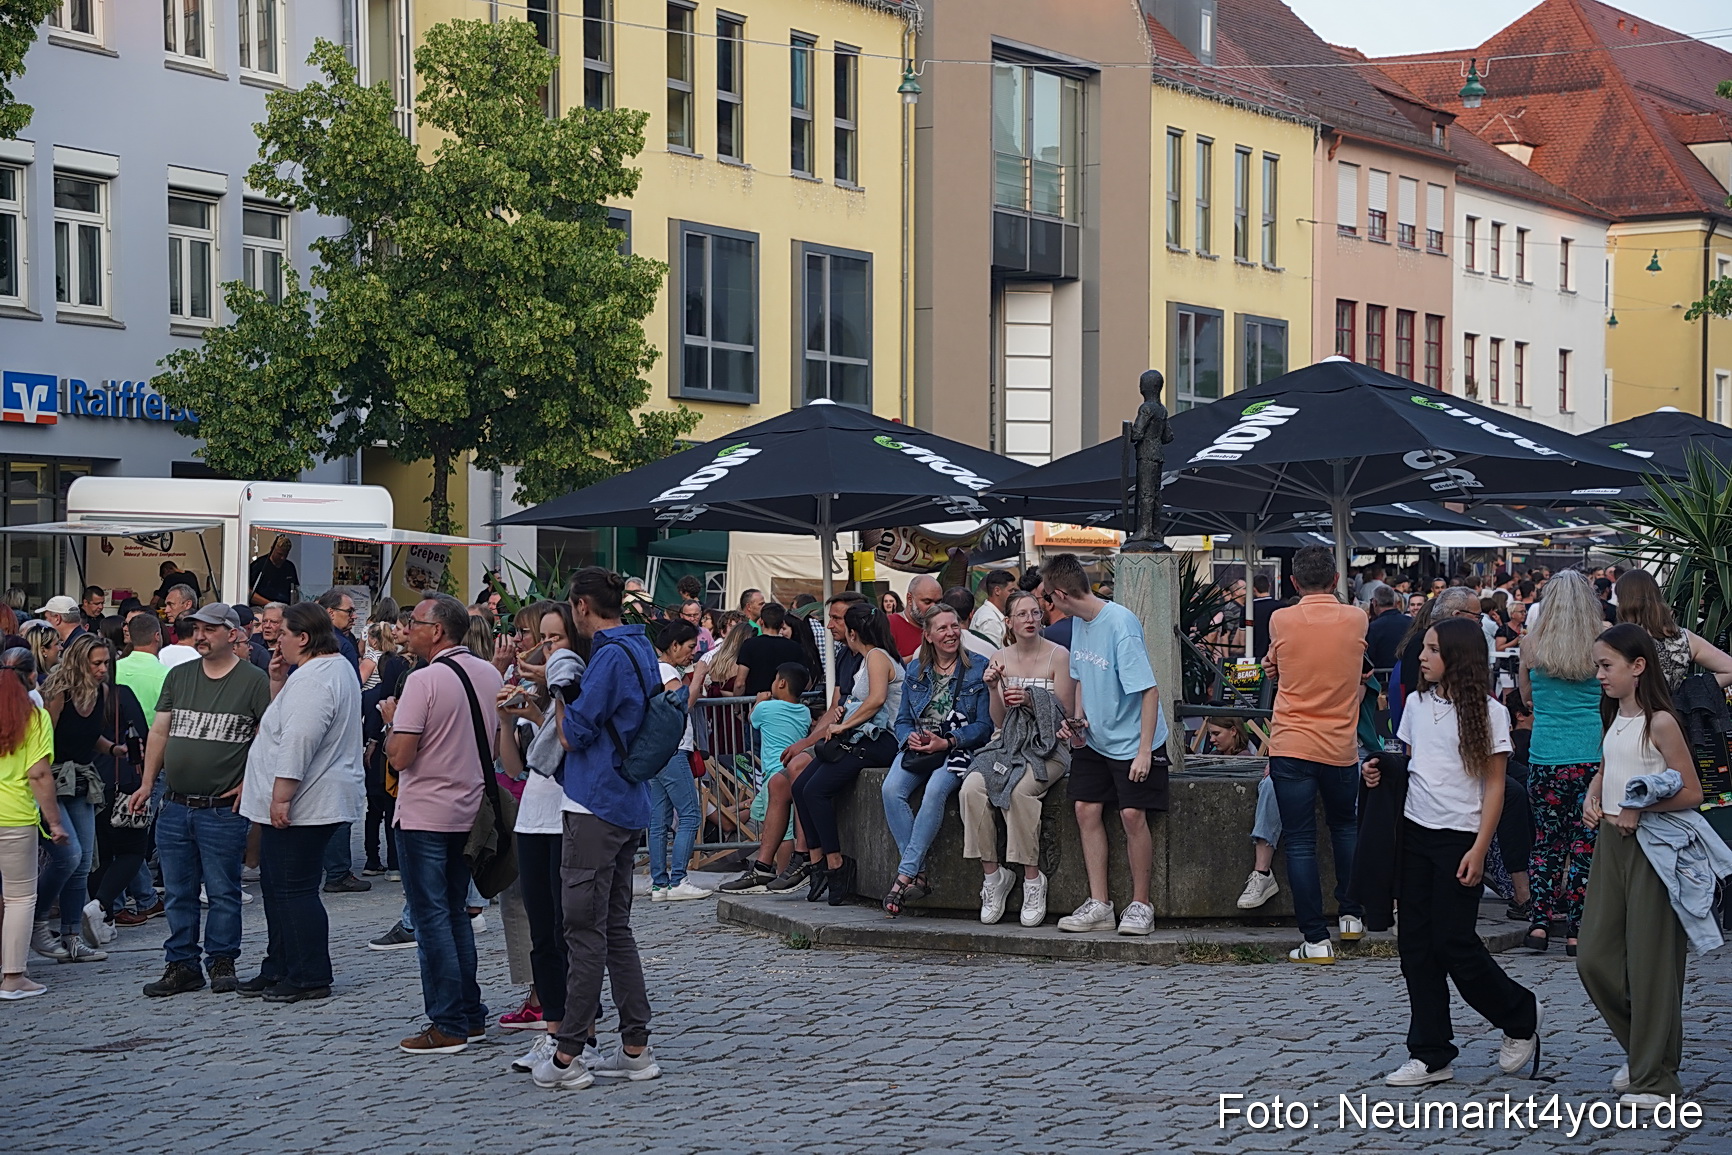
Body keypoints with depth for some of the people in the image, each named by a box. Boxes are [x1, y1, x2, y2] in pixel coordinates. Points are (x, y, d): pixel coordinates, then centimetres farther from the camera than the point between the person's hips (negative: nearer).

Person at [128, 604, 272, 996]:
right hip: (175, 807, 5)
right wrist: (147, 783, 8)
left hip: (223, 809, -5)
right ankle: (182, 966, 16)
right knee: (178, 893, 9)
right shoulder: (178, 676, 12)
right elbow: (160, 732, 14)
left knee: (222, 891, 2)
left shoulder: (253, 680, -4)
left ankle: (221, 962, 13)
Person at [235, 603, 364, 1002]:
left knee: (294, 890, -6)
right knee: (278, 886, 17)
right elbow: (289, 724, 25)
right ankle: (279, 969, 25)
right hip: (314, 802, 11)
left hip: (300, 806, -11)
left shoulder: (312, 680, -19)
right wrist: (279, 683, 12)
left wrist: (281, 797, -24)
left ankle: (310, 977, -1)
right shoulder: (336, 668, 16)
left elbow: (298, 742, -25)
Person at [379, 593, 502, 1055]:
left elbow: (400, 756, -19)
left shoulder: (424, 680, -17)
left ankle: (446, 1025, -3)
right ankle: (470, 1016, 18)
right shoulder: (490, 675, 6)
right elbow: (496, 743, 15)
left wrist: (390, 719, -2)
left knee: (432, 919, -3)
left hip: (424, 816, -7)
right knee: (456, 914, 17)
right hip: (470, 813, 7)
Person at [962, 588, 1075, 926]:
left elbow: (1066, 714, -2)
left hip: (1047, 746, -4)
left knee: (1018, 789, -35)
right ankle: (991, 873, -17)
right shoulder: (1000, 659, 11)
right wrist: (993, 689, -7)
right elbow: (999, 720, 10)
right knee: (972, 787, -27)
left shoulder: (1058, 655, -1)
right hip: (1008, 743, 4)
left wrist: (1031, 701, -17)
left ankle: (1032, 878, -23)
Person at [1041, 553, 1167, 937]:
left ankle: (1140, 905, 2)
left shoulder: (1120, 624, -22)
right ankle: (1098, 905, 5)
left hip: (1132, 741, -8)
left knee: (1132, 814, -11)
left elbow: (1149, 690, -22)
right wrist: (1078, 719, 2)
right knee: (1086, 809, 0)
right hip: (1093, 739, 8)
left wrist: (1144, 751, -24)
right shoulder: (1078, 622, 4)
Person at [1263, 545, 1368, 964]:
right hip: (1340, 746, 2)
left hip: (1291, 747, -2)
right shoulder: (1356, 620, -1)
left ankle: (1316, 939, -2)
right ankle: (1351, 914, 28)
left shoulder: (1281, 621, -5)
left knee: (1300, 841, 0)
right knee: (1345, 826, 25)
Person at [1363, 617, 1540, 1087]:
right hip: (1415, 833, 6)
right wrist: (1380, 774, -3)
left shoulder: (1487, 712, -6)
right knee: (1416, 945, 4)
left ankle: (1519, 1018, 18)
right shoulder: (1417, 704, 10)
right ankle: (1431, 1055, 10)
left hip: (1459, 838, -6)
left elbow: (1494, 785, -6)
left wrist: (1479, 849, -13)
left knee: (1454, 943, -6)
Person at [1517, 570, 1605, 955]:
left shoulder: (1532, 645, -1)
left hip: (1544, 756, 1)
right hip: (1592, 756, -1)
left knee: (1546, 837, 12)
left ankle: (1539, 922, 6)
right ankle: (1575, 928, 5)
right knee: (1585, 841, 4)